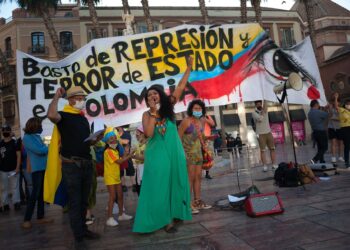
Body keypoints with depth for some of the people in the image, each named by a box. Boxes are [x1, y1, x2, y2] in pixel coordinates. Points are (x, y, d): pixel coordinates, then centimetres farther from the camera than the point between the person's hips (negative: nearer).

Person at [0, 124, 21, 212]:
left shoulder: (15, 142, -4)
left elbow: (18, 155, -6)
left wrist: (17, 168, -12)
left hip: (13, 170, -4)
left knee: (14, 187, 0)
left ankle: (16, 203, 6)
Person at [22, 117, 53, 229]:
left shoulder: (37, 136, 15)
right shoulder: (27, 138, -8)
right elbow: (39, 150, -16)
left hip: (44, 168, 8)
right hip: (37, 169, -8)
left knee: (41, 193, 12)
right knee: (35, 194, -5)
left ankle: (40, 217, 20)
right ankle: (26, 220, 4)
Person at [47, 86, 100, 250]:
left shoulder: (84, 119, 17)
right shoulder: (64, 116, -6)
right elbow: (51, 115, -32)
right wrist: (57, 96, -19)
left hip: (86, 163, 7)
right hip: (71, 165, -7)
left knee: (84, 201, 15)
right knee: (74, 202, 0)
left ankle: (83, 229, 29)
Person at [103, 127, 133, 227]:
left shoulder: (116, 151, 15)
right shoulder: (108, 151, -16)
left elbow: (121, 159, 4)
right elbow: (119, 161, -22)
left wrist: (125, 154, -4)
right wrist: (129, 156, -16)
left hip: (117, 176, 9)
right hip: (110, 177, -9)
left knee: (120, 196, 14)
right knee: (112, 197, -9)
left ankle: (121, 214, 26)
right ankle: (109, 218, -2)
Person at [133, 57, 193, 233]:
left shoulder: (168, 107, 3)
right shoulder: (147, 115, -2)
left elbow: (180, 87, 0)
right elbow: (148, 133, -18)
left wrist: (188, 68, -3)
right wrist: (154, 112, -17)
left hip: (174, 152, 3)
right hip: (157, 154, -3)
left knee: (174, 183, 11)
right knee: (159, 186, 1)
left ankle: (172, 215, 26)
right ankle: (164, 219, 10)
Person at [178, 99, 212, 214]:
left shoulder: (202, 121, 9)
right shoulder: (186, 121, -12)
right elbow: (179, 138, -13)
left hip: (198, 152, 7)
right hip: (188, 153, -7)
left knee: (198, 177, 11)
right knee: (190, 178, -8)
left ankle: (198, 201, 21)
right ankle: (189, 204, -2)